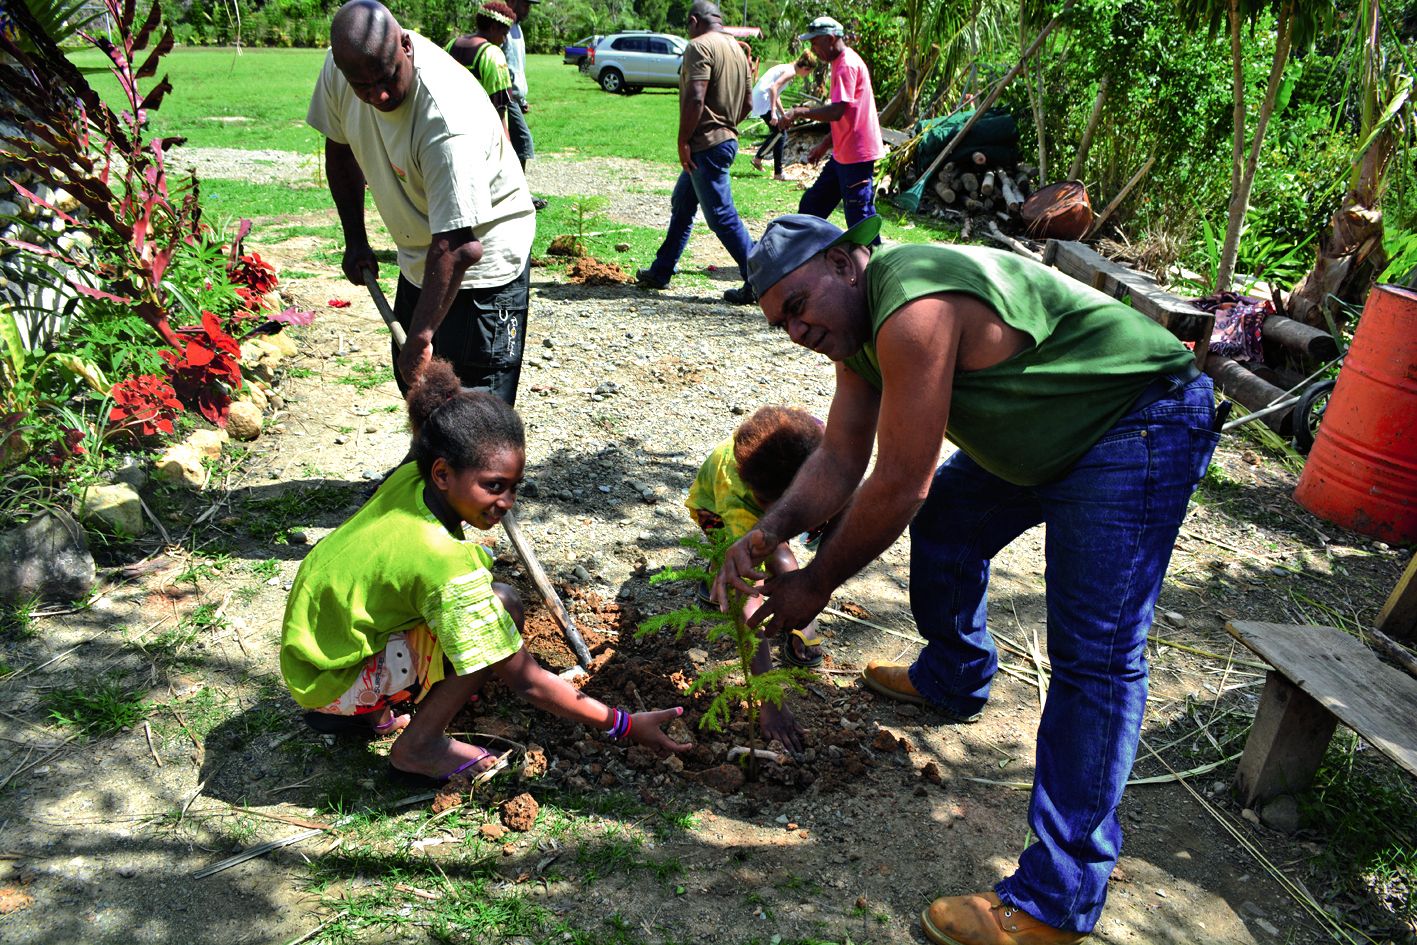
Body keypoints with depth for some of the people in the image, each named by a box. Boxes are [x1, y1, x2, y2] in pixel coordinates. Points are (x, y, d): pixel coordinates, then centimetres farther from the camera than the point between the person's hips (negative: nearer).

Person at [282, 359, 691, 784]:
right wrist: (625, 725, -21)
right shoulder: (445, 563, -32)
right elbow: (526, 681, -26)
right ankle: (418, 747, -6)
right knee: (503, 605, -22)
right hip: (331, 680, -8)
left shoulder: (409, 478, -12)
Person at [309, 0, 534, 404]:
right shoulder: (339, 68, -11)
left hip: (483, 263, -8)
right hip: (418, 256, 8)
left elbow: (458, 247, -37)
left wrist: (420, 337, -36)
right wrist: (355, 239, 7)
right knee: (412, 381, 20)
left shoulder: (447, 118, -35)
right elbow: (341, 148, 10)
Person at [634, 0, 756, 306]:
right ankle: (660, 272, 28)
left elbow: (695, 98, -22)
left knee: (722, 217, -7)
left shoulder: (700, 46, -12)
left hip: (705, 145, -10)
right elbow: (747, 102, 18)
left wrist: (683, 141, -17)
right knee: (681, 206, 19)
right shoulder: (737, 49, 15)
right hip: (726, 139, 10)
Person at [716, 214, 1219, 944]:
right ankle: (952, 682, 42)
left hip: (1142, 422, -10)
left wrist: (815, 584, -14)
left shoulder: (912, 309, -29)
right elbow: (839, 461, 2)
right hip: (1052, 429, 10)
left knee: (1095, 654, -13)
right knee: (944, 521, 21)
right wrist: (766, 534, -15)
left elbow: (900, 486, -26)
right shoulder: (857, 325, 4)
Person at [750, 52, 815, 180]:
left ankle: (758, 158, 26)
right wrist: (773, 113, -27)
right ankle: (778, 173, -4)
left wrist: (783, 116, 29)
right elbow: (773, 87, -24)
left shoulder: (787, 68, 20)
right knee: (781, 134, -5)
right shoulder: (791, 71, -10)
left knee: (778, 132, 20)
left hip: (758, 98, 10)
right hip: (763, 100, -10)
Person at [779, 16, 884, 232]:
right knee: (812, 204, 16)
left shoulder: (847, 65, -15)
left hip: (856, 157, -11)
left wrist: (799, 112, -17)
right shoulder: (841, 64, 17)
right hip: (843, 155, 11)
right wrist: (824, 146, 22)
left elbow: (836, 112, -25)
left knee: (859, 220, -7)